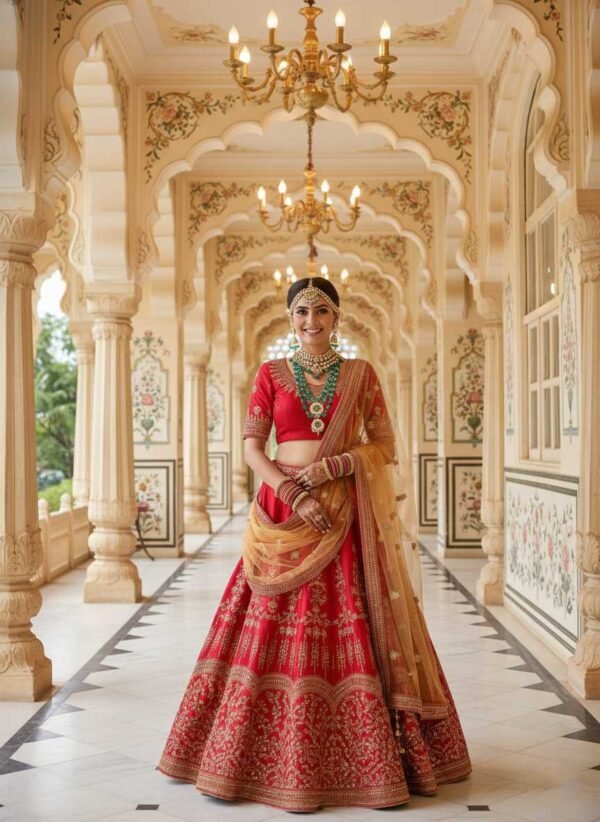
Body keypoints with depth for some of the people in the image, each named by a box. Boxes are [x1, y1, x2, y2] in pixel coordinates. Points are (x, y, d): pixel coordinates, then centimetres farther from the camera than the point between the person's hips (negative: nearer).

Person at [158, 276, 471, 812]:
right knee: (278, 633, 0)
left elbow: (385, 446, 3)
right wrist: (293, 495, -13)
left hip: (345, 515, 0)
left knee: (352, 632, -2)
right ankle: (280, 760, 13)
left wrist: (330, 466, -12)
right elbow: (252, 447, 0)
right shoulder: (271, 374, 7)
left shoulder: (361, 374, 7)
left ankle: (362, 758, 11)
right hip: (285, 510, 1)